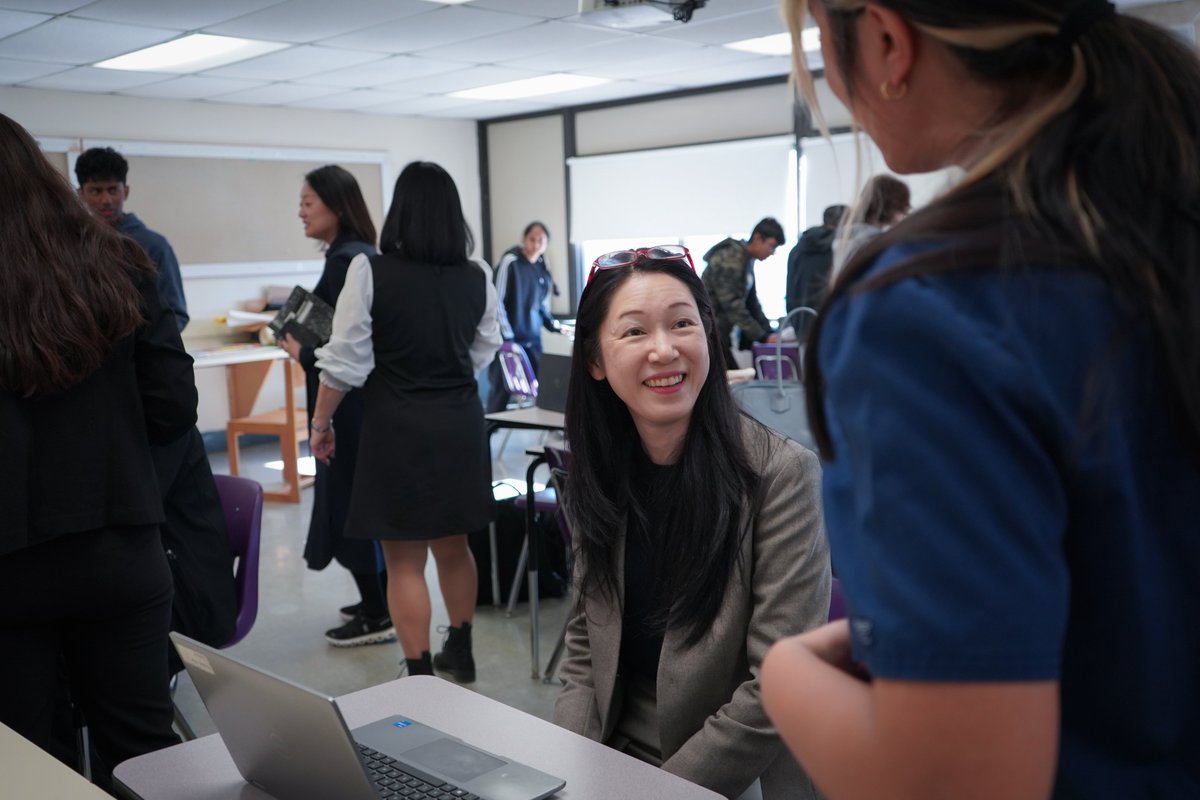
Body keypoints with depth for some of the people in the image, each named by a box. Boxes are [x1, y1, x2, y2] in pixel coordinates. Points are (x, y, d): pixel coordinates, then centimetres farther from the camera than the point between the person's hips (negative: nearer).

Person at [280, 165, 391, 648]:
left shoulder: (345, 260, -17)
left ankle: (377, 616, 7)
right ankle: (378, 602, 28)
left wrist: (302, 353, -10)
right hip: (363, 399, 10)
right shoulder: (359, 254, 12)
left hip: (351, 403, -10)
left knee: (351, 501, -2)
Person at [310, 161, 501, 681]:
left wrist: (321, 422, 4)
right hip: (461, 424, 5)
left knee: (404, 561, 5)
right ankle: (460, 652, 37)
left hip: (398, 427, -5)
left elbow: (346, 361, -9)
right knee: (453, 546, 22)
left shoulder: (370, 271, -11)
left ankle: (421, 676, 11)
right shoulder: (478, 277, 0)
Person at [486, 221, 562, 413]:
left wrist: (555, 327, 9)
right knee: (501, 389, -3)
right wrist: (507, 336, -13)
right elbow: (497, 301, -10)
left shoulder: (543, 268, 10)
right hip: (508, 339, -6)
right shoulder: (510, 262, -8)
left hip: (533, 339, 6)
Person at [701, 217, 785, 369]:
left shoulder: (748, 261, 14)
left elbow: (752, 302, 18)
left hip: (720, 335, 9)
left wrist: (769, 332, 8)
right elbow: (733, 307, -21)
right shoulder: (729, 261, -17)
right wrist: (763, 337, -18)